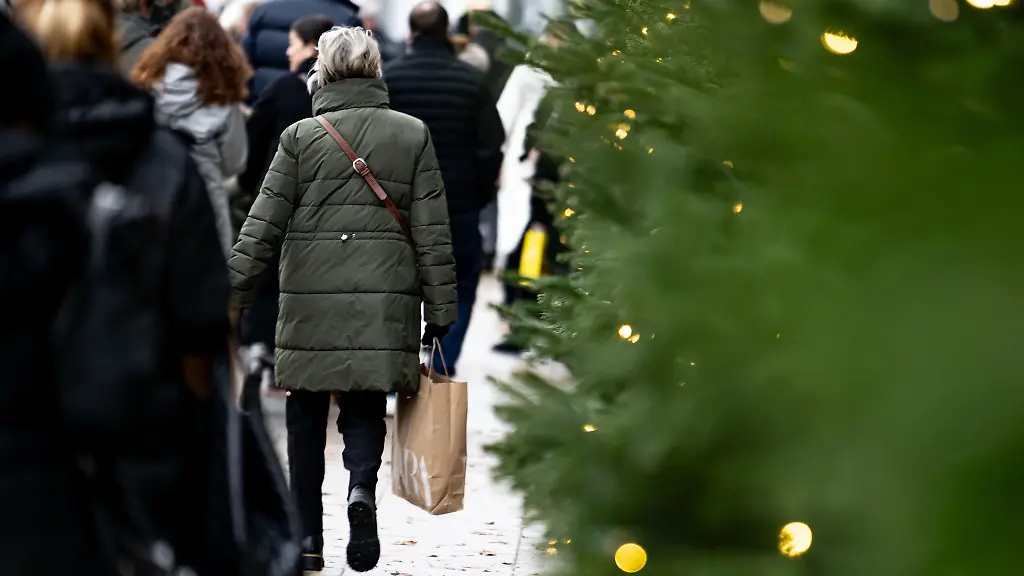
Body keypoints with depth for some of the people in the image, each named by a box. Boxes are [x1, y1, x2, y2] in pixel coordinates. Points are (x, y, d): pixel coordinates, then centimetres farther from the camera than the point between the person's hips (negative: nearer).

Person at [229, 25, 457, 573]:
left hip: (310, 302, -1)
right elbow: (433, 233, 3)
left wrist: (232, 296, 5)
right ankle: (362, 485, -17)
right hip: (384, 304, 1)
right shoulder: (412, 134, 4)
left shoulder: (300, 137, 0)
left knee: (306, 419, 12)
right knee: (366, 408, 13)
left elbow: (262, 226, -1)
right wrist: (439, 313, 8)